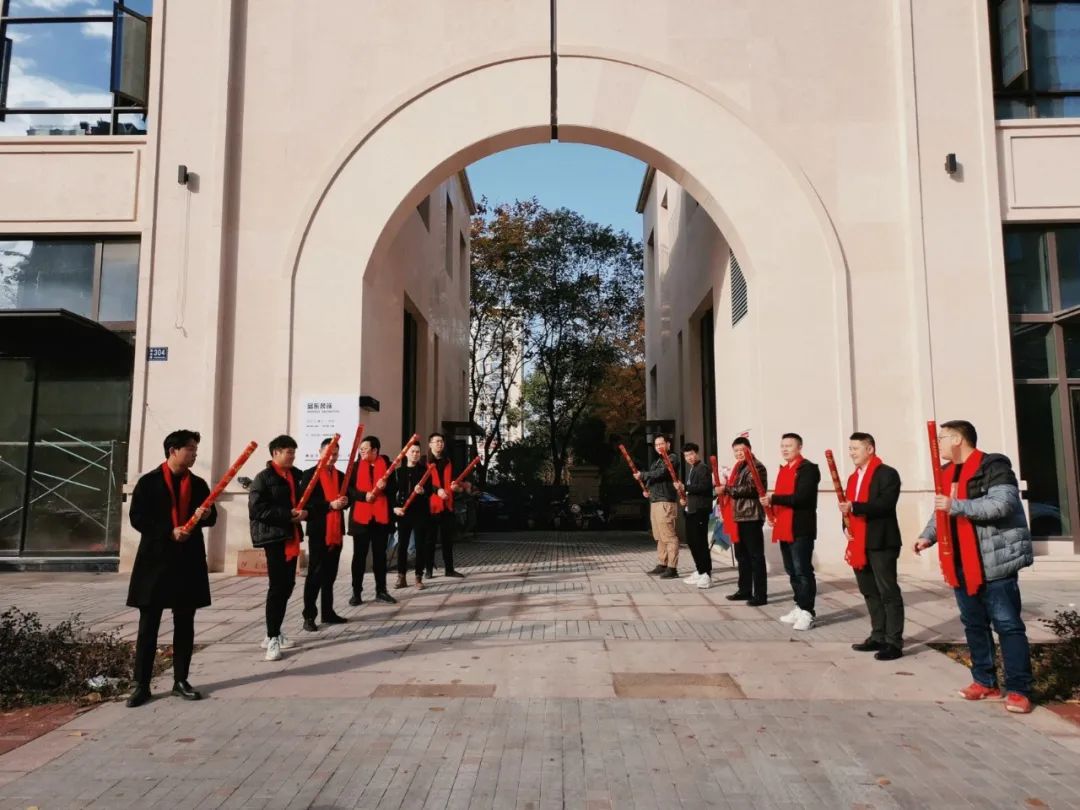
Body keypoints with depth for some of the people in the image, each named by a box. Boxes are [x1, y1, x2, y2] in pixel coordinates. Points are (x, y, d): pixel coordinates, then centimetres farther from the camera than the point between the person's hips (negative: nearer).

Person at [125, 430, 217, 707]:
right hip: (155, 559, -3)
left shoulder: (198, 484, 10)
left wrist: (206, 514, -12)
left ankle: (181, 681, 17)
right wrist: (169, 532, -17)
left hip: (189, 560, 4)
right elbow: (137, 518, -7)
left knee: (184, 624, 8)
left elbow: (211, 517, 11)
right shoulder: (149, 482, -1)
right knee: (148, 625, 2)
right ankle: (141, 684, 11)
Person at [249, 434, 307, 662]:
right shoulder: (263, 478, -8)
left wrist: (302, 512, 0)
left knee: (287, 585, 11)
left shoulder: (294, 476, 14)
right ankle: (272, 638, -1)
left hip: (291, 537, 7)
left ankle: (274, 633, 23)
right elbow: (257, 509, -17)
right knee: (277, 586, -8)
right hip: (274, 537, -7)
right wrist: (288, 514, -20)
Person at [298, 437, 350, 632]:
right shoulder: (309, 475, -3)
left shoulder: (341, 476, 14)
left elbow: (347, 498, 19)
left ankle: (328, 612, 20)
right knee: (315, 573, -3)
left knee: (330, 573, 12)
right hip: (318, 530, -5)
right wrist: (330, 505, -21)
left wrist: (345, 502, -5)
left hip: (336, 530, 6)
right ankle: (309, 616, 3)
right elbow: (306, 502, -12)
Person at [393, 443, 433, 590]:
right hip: (403, 512, 1)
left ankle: (419, 577, 8)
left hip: (421, 512, -1)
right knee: (402, 544, 4)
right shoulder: (398, 471, 7)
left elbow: (431, 490, -3)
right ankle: (401, 577, 13)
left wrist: (423, 491, -24)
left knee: (420, 544, 0)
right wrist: (394, 507, -7)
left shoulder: (425, 470, 3)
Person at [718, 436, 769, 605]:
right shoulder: (738, 467, 20)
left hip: (751, 517, -9)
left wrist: (727, 489, -21)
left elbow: (750, 489, -22)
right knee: (742, 555, 14)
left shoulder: (756, 467, -9)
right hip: (738, 517, 9)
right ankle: (744, 590, 22)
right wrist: (725, 489, 10)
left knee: (756, 556, -5)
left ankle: (760, 594, -2)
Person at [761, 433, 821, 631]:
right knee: (791, 571, 14)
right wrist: (771, 504, 3)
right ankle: (800, 607, 24)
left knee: (803, 571, -5)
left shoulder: (808, 468, -10)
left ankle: (807, 613, 1)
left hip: (801, 529, -9)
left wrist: (774, 499, -22)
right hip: (784, 528, 9)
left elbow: (801, 497, -21)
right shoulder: (783, 470, 18)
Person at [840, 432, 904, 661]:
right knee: (870, 592, 13)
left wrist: (854, 507, -27)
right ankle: (878, 637, 22)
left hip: (880, 542, -8)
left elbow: (886, 504, -20)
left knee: (888, 592, -3)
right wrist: (846, 527, 3)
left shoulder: (887, 474, -7)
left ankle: (894, 642, 3)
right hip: (859, 543, 8)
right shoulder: (853, 478, 18)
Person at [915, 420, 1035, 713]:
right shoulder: (947, 473, 15)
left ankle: (1018, 689, 4)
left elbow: (1002, 504, -24)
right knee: (974, 624, 13)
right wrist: (928, 535, 7)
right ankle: (985, 681, 23)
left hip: (994, 562, -8)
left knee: (1007, 625, -3)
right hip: (962, 565, 8)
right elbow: (943, 511, 22)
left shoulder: (993, 466, -11)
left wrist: (956, 505, -27)